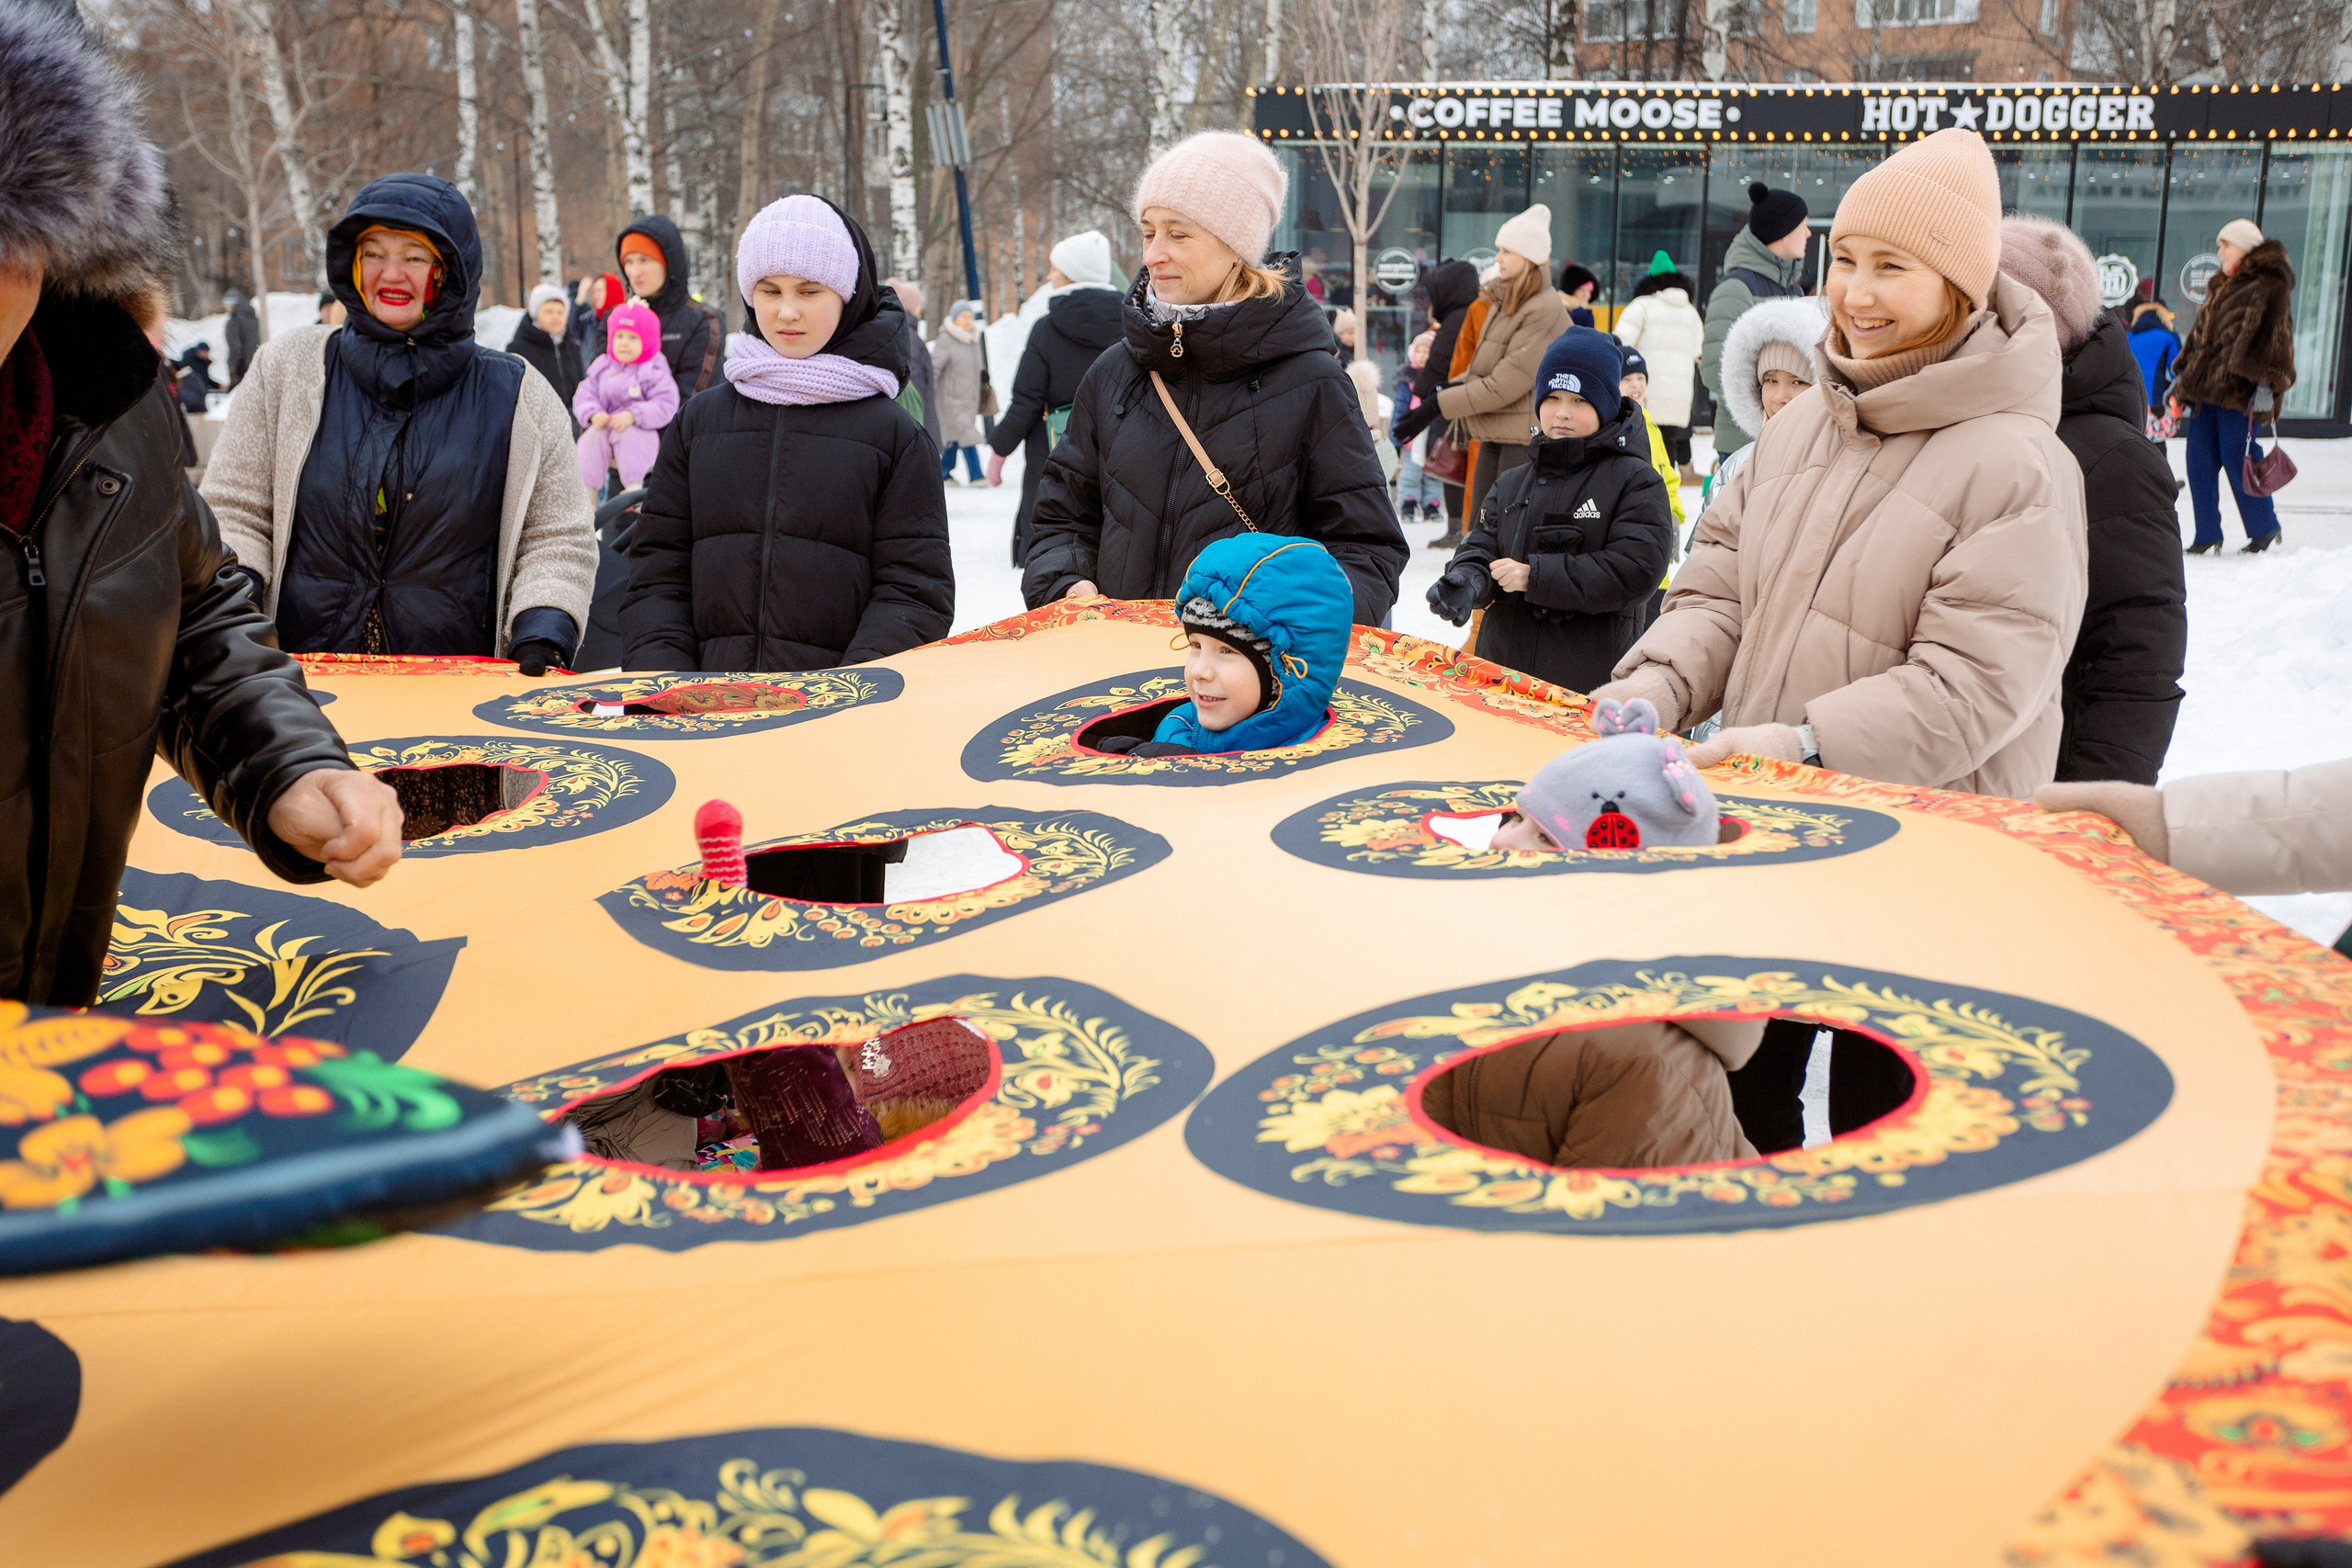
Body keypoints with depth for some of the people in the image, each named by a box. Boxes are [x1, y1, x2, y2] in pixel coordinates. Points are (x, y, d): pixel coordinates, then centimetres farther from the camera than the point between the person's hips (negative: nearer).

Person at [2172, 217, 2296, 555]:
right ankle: (2207, 537, 10)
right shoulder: (2222, 288, 22)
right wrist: (2182, 375, 25)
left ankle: (2265, 530, 10)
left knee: (2237, 461, -6)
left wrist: (2267, 384, -20)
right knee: (2199, 462, 4)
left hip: (2239, 391, -8)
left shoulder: (2270, 288, -5)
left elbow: (2274, 338, -13)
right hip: (2206, 388, 8)